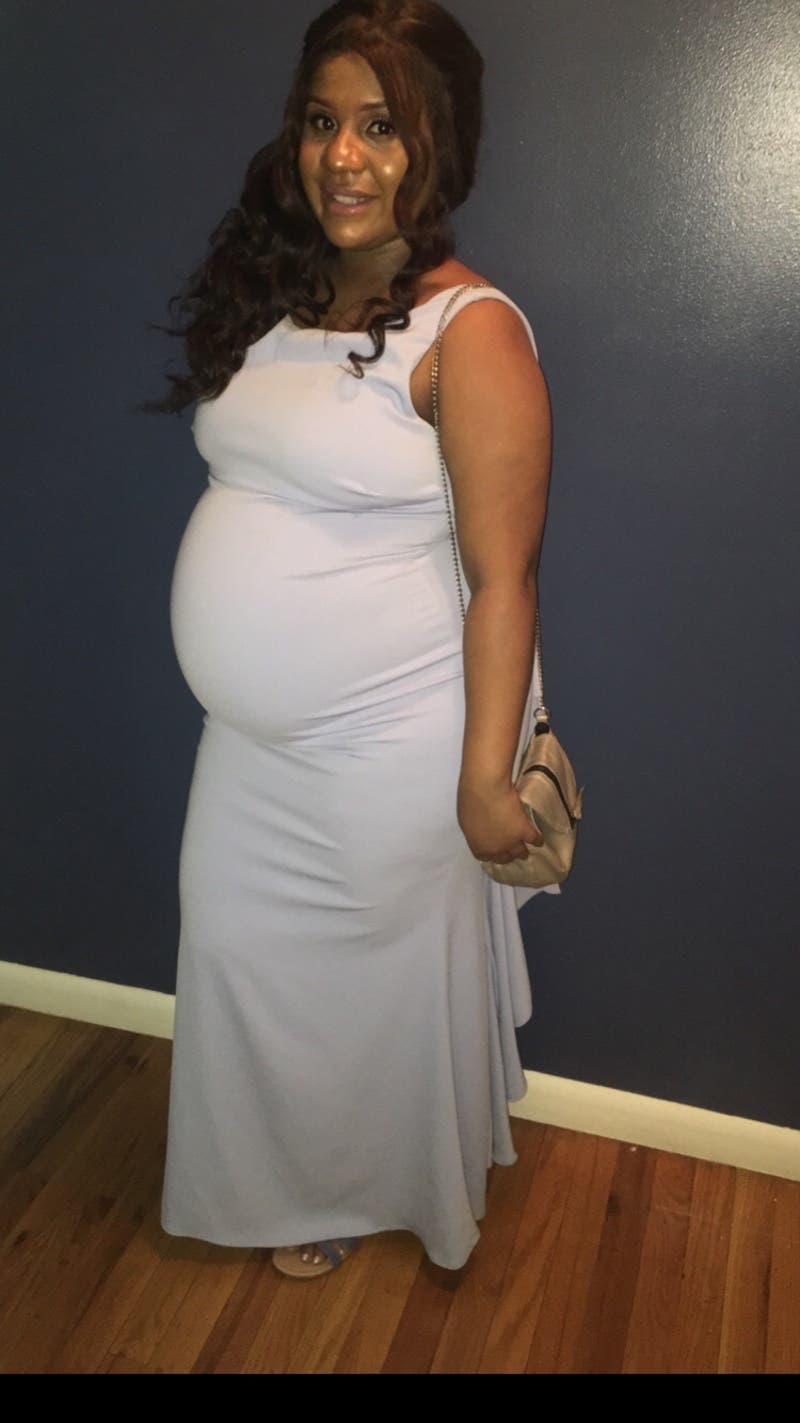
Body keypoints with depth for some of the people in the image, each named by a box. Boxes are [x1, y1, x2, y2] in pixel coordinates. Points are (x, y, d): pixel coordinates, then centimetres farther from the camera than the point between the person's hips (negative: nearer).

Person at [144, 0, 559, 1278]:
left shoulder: (470, 333, -17)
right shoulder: (275, 299, 5)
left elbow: (503, 578, -18)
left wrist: (488, 776, -17)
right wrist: (241, 680, 13)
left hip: (390, 749, -7)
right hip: (252, 742, 7)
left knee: (385, 977, 14)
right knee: (241, 956, 19)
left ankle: (382, 1191, 46)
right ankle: (293, 1180, 48)